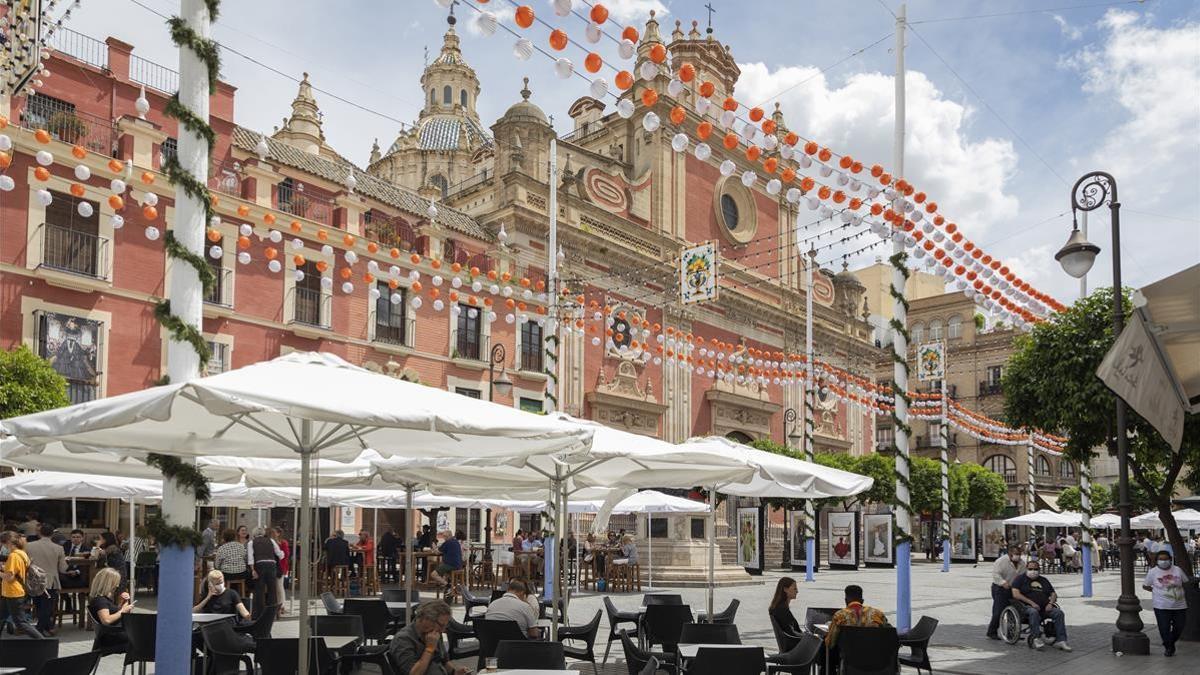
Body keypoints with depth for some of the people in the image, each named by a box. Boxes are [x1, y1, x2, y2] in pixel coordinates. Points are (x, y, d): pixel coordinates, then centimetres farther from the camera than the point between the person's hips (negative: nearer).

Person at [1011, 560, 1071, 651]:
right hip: (1027, 607, -4)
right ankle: (1037, 638, -37)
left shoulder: (1044, 580, 26)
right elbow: (1016, 594, -3)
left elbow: (1053, 594, 22)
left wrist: (1050, 603, -1)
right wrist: (1031, 603, -13)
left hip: (1045, 608, 4)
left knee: (1059, 613, -22)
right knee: (1033, 612, -38)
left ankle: (1060, 641, -25)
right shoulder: (1020, 579, 11)